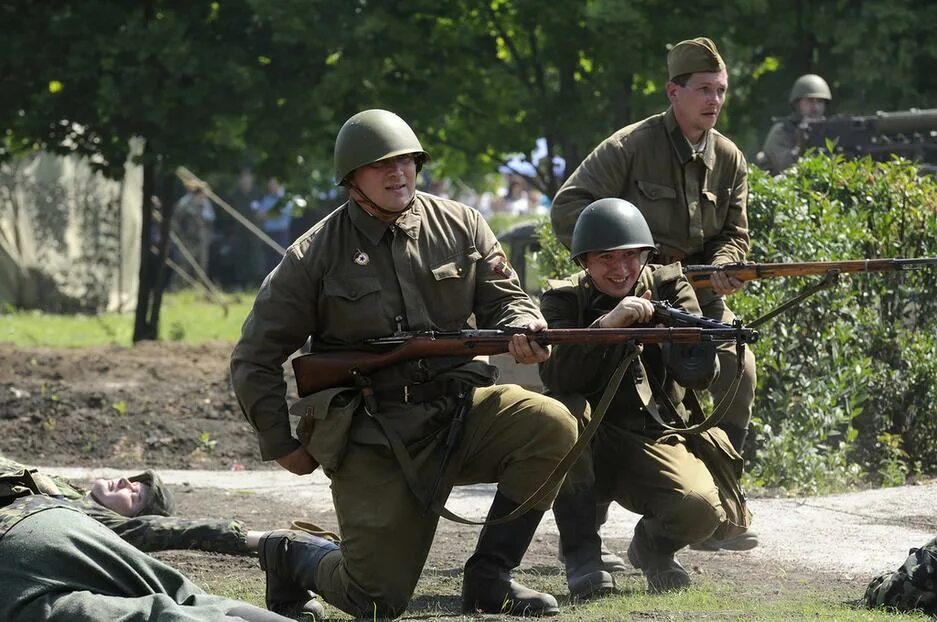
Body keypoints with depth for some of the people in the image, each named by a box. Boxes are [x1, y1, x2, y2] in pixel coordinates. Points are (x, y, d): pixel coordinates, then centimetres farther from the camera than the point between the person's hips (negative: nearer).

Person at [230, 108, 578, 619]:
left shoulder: (460, 226, 5)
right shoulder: (316, 255, -3)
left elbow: (505, 298, 8)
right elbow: (255, 359, 2)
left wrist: (522, 330, -16)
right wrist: (281, 447, 0)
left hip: (459, 410, 3)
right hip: (372, 439, -3)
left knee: (550, 426, -26)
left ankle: (488, 576, -10)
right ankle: (289, 555, 26)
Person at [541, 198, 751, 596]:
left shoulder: (668, 287, 1)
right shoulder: (562, 300, -2)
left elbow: (701, 374, -12)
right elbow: (555, 377, -22)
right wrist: (605, 324, -35)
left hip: (654, 441, 0)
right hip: (586, 449, 0)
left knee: (702, 509, -29)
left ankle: (652, 546, 10)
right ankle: (581, 555, -18)